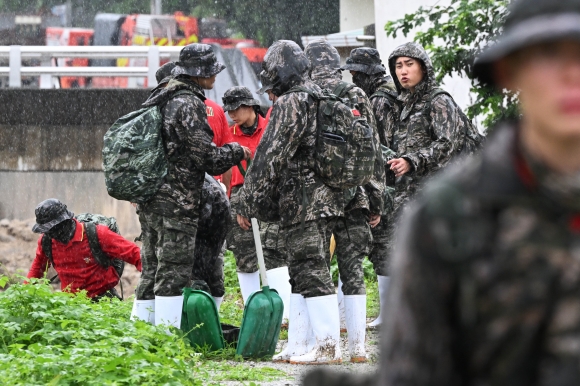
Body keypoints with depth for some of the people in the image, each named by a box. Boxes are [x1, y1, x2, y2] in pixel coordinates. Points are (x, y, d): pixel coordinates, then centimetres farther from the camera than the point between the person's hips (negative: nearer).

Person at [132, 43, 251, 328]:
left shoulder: (163, 100, 15)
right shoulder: (188, 104, -13)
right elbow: (207, 157, -15)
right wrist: (238, 152, 2)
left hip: (149, 200, 9)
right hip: (177, 204, -9)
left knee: (152, 272, 13)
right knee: (174, 274, -8)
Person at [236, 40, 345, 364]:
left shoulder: (292, 102, -12)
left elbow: (271, 155, -15)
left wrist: (249, 202, -11)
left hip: (304, 203, -10)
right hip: (328, 199, 10)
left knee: (312, 271, -10)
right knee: (301, 273, 12)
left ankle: (328, 346, -13)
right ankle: (299, 345, 13)